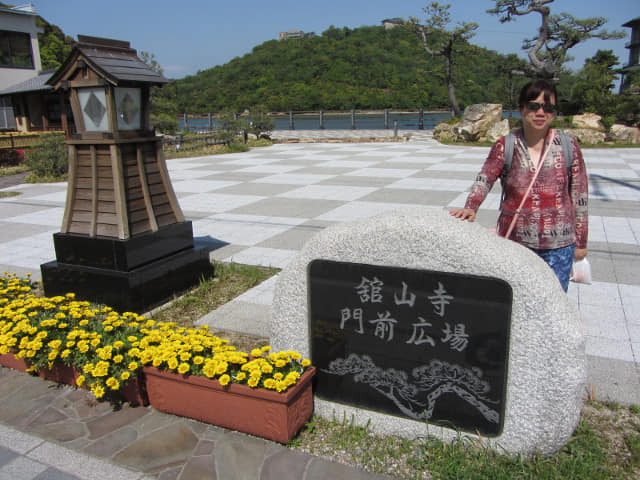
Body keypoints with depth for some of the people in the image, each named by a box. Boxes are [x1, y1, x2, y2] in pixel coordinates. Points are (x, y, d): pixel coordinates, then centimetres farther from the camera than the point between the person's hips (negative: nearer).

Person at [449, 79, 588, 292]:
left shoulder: (568, 146, 1)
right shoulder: (505, 146, -2)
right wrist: (471, 207, -39)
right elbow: (484, 179, -18)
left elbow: (579, 196, 6)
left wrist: (580, 241, 9)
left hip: (558, 246, 1)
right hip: (514, 242, 0)